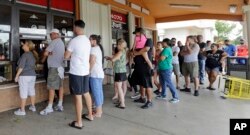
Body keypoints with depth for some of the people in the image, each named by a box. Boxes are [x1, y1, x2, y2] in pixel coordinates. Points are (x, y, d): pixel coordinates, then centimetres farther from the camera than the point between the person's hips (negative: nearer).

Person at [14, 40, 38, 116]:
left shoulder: (25, 55, -14)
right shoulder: (33, 54, 9)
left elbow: (21, 66, -17)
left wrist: (17, 75, -10)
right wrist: (23, 45, 31)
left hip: (24, 76, -8)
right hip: (33, 75, 8)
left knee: (23, 93, -3)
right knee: (32, 91, 15)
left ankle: (22, 110, 3)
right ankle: (33, 107, 24)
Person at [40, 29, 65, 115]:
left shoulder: (54, 42, -10)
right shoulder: (61, 42, 18)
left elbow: (45, 53, -12)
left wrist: (49, 54, 10)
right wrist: (51, 53, -2)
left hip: (54, 67, -9)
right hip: (60, 67, 9)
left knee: (52, 87, -6)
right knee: (60, 86, 8)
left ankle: (49, 107, -2)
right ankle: (60, 105, 14)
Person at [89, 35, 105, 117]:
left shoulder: (93, 49, -11)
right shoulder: (99, 48, 18)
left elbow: (92, 62, -18)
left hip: (95, 74, -10)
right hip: (100, 73, 10)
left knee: (96, 92, -5)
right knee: (99, 91, 12)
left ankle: (98, 113, 1)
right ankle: (100, 110, 21)